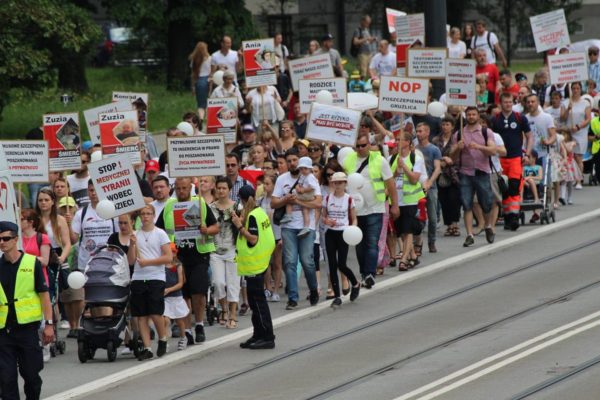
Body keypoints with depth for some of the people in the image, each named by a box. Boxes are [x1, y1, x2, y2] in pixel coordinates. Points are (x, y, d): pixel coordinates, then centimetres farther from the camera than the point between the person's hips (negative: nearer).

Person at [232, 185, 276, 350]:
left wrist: (240, 226, -16)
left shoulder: (252, 216, -17)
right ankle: (259, 335, 19)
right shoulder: (260, 212, 12)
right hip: (260, 262, 10)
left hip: (253, 264, -10)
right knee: (256, 300, 15)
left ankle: (267, 337, -7)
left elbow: (253, 238, -22)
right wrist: (240, 222, 11)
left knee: (257, 300, -7)